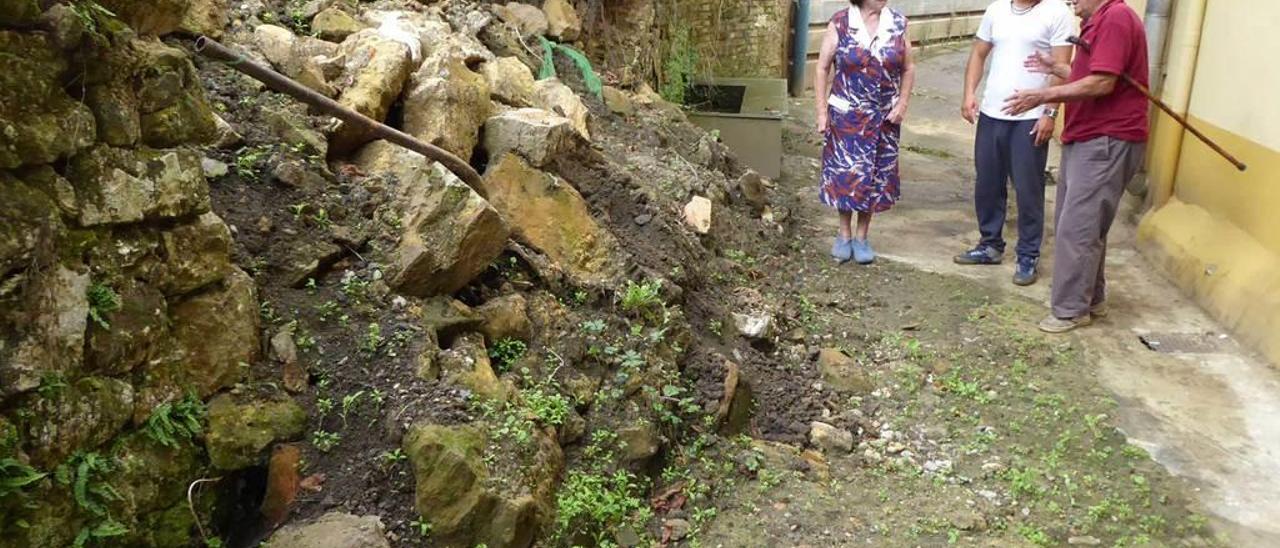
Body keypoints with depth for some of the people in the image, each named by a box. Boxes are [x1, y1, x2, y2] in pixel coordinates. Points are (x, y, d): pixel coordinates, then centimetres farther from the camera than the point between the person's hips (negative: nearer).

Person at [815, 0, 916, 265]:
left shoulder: (897, 24, 0)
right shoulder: (840, 23, -6)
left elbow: (909, 68, 8)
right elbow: (822, 68, -3)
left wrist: (902, 105, -2)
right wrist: (822, 111, -6)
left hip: (884, 118, 2)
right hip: (846, 115, -2)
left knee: (875, 176, 8)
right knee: (845, 174, 2)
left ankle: (861, 237, 23)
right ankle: (844, 234, 21)